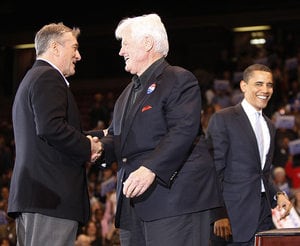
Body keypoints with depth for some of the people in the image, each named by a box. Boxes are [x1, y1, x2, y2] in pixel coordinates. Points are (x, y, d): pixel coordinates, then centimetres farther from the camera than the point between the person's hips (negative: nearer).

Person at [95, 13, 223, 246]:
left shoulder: (180, 80, -5)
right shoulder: (129, 91, 25)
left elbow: (183, 131, -17)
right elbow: (117, 136, 23)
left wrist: (150, 169, -28)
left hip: (174, 195, -8)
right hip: (133, 202, 9)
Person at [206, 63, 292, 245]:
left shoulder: (270, 126, 19)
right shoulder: (222, 120, -4)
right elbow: (214, 170, -9)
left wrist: (277, 195, 6)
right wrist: (219, 215, -15)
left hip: (264, 213, 7)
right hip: (234, 215, -6)